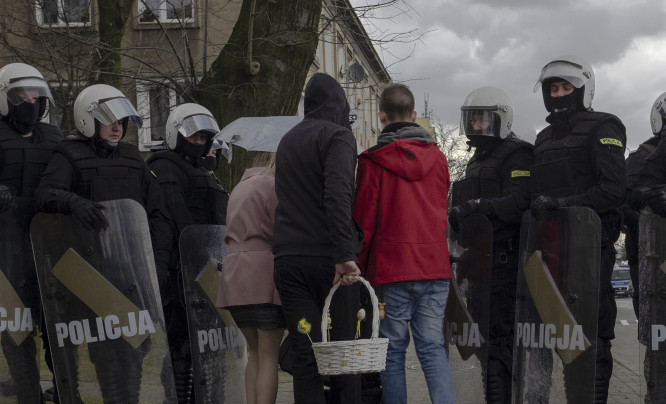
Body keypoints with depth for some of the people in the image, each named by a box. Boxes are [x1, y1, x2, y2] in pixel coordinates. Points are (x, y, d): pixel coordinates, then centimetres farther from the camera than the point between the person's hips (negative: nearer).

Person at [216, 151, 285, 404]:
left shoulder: (240, 187, 21)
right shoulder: (273, 185, -6)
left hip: (235, 276, 8)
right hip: (265, 276, -8)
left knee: (254, 351, 14)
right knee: (269, 355, -6)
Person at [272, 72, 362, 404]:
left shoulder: (287, 141, 20)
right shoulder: (338, 136, -3)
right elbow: (338, 195, -17)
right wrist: (345, 255, -23)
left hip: (288, 260, 5)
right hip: (327, 258, -5)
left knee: (304, 353, 1)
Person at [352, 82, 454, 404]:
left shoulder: (372, 161, -6)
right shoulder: (437, 158, 8)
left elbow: (364, 221, -3)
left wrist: (360, 267, 7)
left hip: (391, 268, -3)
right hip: (435, 268, 4)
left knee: (393, 348, 6)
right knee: (432, 347, 4)